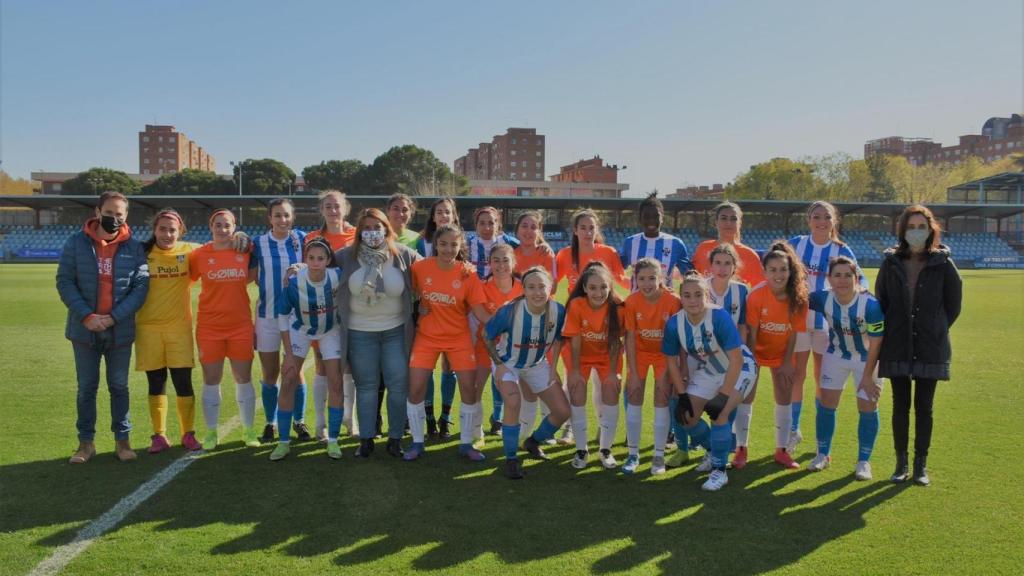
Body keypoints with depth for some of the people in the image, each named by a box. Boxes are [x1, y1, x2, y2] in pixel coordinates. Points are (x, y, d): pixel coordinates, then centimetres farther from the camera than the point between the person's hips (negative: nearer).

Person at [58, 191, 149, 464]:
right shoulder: (76, 243, -2)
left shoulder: (134, 247, -1)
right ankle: (86, 441, 19)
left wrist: (114, 317, -14)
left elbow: (141, 286, -4)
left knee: (119, 386, 10)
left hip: (120, 330, 0)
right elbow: (64, 281, -4)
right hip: (84, 329, 0)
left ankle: (122, 439, 20)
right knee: (86, 387, 9)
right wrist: (87, 316, -15)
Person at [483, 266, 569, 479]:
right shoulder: (510, 311, -31)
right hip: (507, 363, -4)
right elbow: (488, 337, -15)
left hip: (537, 364, 4)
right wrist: (498, 364, -17)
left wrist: (553, 367, -4)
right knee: (513, 404, -28)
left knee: (563, 411, 1)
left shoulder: (558, 311, -23)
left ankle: (533, 442, 30)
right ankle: (511, 459, -8)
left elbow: (558, 339, -1)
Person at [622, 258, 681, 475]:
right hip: (640, 351, 2)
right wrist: (633, 373, -13)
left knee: (662, 399, -4)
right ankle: (633, 453, 10)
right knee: (634, 397, -2)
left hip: (665, 353, -1)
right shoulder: (631, 302, -21)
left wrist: (669, 372, -19)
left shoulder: (673, 301, -26)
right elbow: (630, 338, -13)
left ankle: (659, 455, 8)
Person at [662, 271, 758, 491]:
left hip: (738, 369, -5)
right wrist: (682, 395, -7)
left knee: (719, 413, -23)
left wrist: (723, 396, -31)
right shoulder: (674, 324, -20)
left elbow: (736, 360, -31)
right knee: (687, 417, 2)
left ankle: (720, 470, -4)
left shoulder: (720, 317, -33)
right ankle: (715, 451, 32)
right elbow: (672, 361, -6)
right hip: (707, 371, 5)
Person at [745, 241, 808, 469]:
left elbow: (794, 333, -9)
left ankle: (782, 450, 21)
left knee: (784, 399, 7)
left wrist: (787, 362, -5)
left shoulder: (799, 297, -19)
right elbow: (751, 332, -20)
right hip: (757, 349, -2)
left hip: (782, 353, 3)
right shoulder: (756, 295, -26)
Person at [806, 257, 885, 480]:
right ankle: (823, 454, 22)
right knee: (826, 404, 4)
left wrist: (867, 376, -17)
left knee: (868, 407, -1)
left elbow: (875, 345, -21)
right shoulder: (822, 299, -22)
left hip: (866, 359, -3)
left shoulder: (871, 306, -31)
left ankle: (864, 461, 16)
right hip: (836, 355, 3)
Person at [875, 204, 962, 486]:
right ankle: (901, 463, 19)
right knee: (900, 406, 7)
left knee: (924, 407, 6)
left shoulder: (943, 263, -3)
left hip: (930, 348, -1)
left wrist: (937, 329, 5)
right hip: (897, 347, 1)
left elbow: (953, 304, 5)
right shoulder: (891, 263, 1)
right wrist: (885, 336, 4)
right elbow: (880, 302, 7)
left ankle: (921, 465, 18)